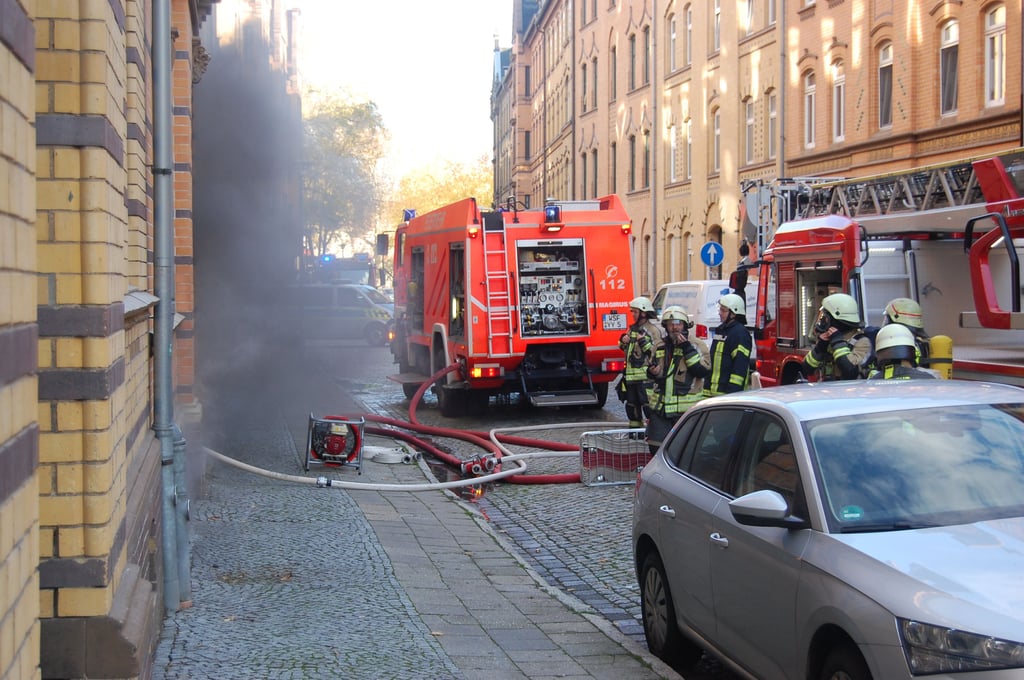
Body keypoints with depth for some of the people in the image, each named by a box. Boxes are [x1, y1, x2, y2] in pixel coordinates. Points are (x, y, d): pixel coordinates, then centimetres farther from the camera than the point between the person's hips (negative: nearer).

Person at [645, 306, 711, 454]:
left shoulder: (697, 345, -3)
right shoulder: (660, 347, 14)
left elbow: (704, 371, -17)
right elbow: (653, 373, 27)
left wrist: (687, 348, -20)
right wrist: (652, 371, 3)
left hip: (687, 410, -5)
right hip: (661, 409, 5)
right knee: (656, 450, 7)